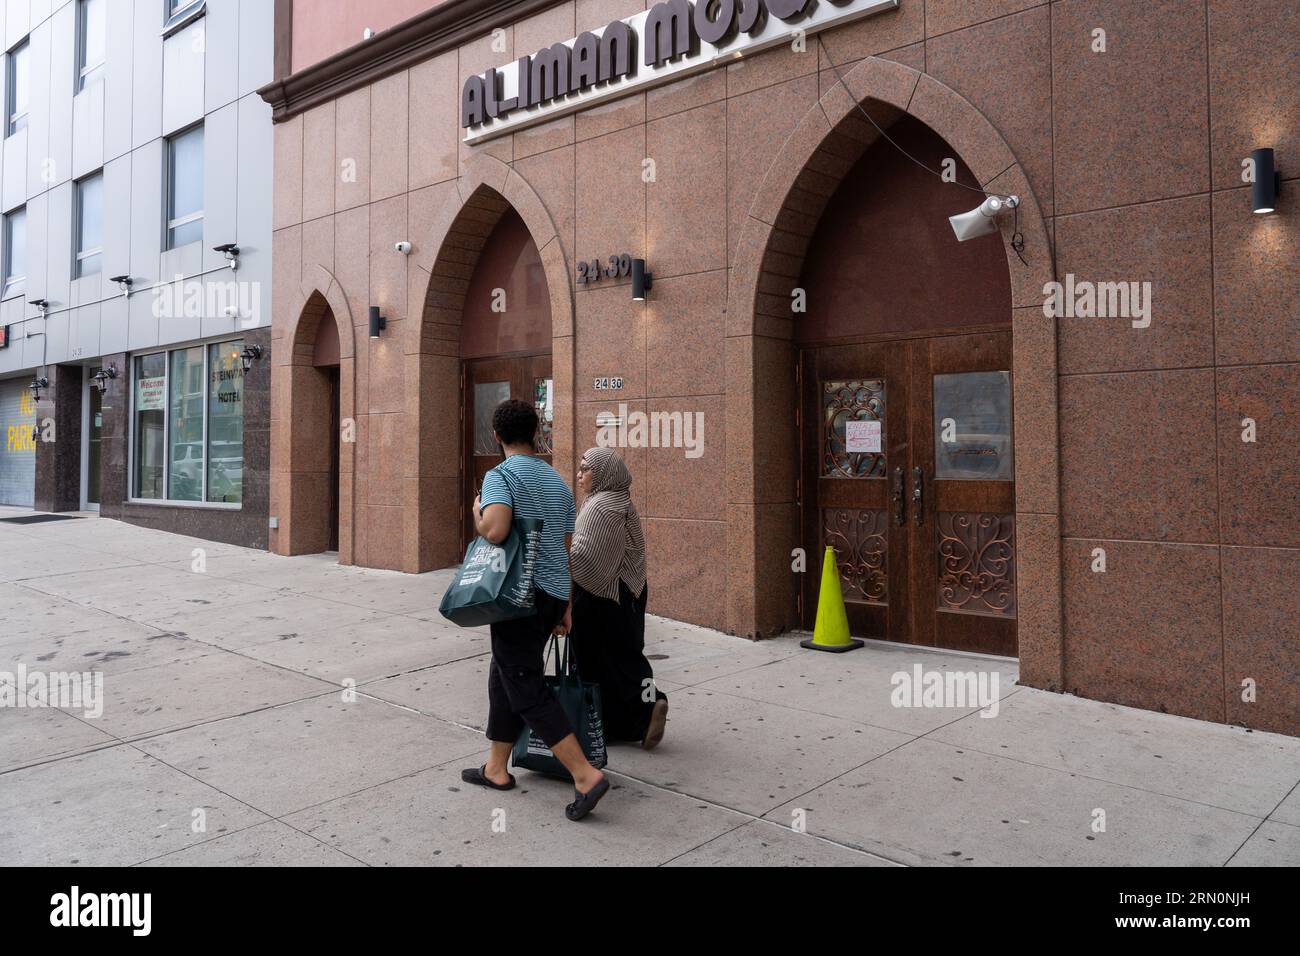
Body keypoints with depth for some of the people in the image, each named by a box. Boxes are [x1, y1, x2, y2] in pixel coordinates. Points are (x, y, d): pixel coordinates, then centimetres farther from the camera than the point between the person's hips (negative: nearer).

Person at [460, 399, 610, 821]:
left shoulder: (500, 475, -9)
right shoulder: (557, 481, 15)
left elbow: (495, 530, -27)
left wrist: (477, 514, -3)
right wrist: (565, 607, 23)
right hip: (553, 592, 8)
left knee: (527, 689, -4)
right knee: (504, 676, 20)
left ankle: (586, 775, -11)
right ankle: (496, 768, 28)